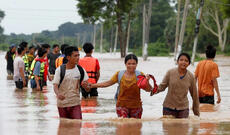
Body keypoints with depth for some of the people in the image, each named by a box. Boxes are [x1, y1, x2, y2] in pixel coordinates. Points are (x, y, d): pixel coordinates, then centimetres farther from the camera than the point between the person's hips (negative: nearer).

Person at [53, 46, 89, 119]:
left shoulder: (80, 70, 0)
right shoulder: (60, 70, -6)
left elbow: (87, 87, 1)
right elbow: (55, 85, -11)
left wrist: (86, 85, -25)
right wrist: (58, 94, -33)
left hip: (75, 103, 1)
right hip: (62, 103, -1)